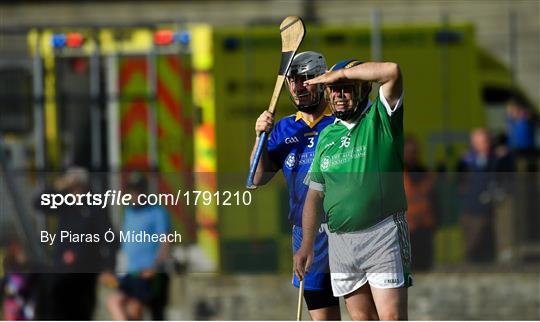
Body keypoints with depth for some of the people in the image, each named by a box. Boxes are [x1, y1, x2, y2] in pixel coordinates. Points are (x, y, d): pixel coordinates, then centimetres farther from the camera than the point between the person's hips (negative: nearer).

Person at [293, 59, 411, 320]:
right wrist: (306, 245, 12)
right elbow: (315, 193, 19)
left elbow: (392, 71, -18)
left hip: (382, 236, -5)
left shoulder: (380, 119, 0)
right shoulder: (327, 136, 17)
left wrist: (340, 74, -8)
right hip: (339, 239, 5)